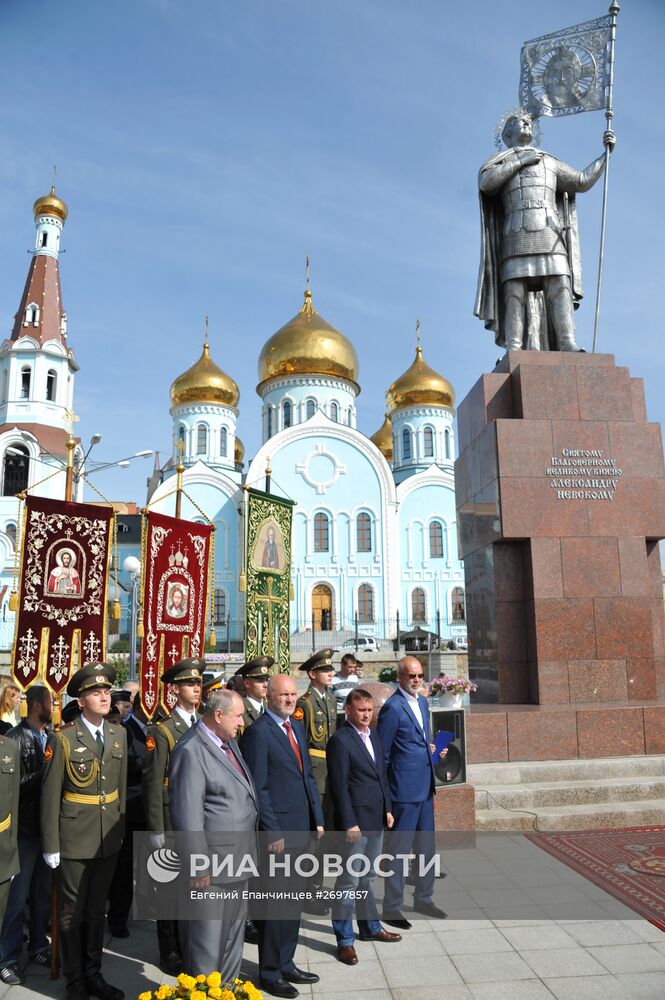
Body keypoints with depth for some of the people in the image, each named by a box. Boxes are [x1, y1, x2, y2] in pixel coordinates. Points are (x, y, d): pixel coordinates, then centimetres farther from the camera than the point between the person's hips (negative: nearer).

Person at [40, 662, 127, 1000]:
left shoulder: (119, 734, 2)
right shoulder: (62, 739, -14)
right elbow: (50, 796, -10)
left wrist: (121, 828, 9)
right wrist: (50, 846, -9)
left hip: (109, 839, 5)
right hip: (74, 841, -4)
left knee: (97, 909, 18)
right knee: (72, 913, 10)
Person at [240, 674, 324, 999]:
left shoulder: (296, 727, 10)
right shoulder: (258, 732, -15)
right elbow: (258, 789, -16)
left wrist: (317, 819, 10)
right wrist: (272, 833, -17)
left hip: (299, 829, 8)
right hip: (276, 832, -8)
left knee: (292, 901, 19)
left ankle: (285, 963, 34)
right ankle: (269, 973, 22)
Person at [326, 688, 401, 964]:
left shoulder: (373, 735, 9)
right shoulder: (340, 740, -16)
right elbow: (339, 786, -17)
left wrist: (387, 809, 13)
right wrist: (349, 824, -17)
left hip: (376, 820, 8)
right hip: (355, 821, -8)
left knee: (367, 877, 21)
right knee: (349, 881, 2)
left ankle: (370, 926, 36)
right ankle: (344, 940, 14)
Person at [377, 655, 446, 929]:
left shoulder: (422, 702, 9)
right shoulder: (393, 707, -17)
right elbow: (381, 753, -14)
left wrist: (432, 748, 6)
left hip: (425, 786, 8)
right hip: (405, 789, -8)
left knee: (427, 846, 19)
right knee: (400, 849, 3)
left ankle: (423, 899, 34)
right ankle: (391, 907, 17)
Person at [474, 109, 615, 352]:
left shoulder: (550, 162, 32)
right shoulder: (499, 161, 21)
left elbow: (582, 181, 28)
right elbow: (485, 182, -2)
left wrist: (605, 153, 21)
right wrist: (521, 161, 0)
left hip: (550, 234, 3)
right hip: (517, 234, -3)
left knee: (560, 286, -14)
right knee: (515, 290, -16)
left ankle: (568, 344, -23)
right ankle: (513, 349, -25)